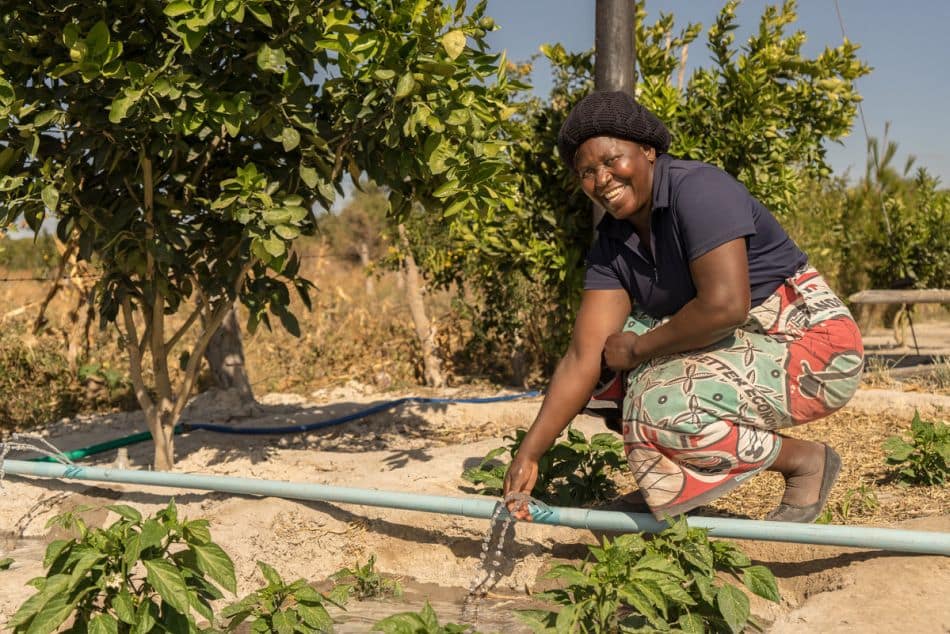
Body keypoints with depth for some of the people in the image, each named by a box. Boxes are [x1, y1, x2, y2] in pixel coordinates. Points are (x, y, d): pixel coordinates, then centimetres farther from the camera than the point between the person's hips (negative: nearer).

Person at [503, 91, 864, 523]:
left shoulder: (698, 189, -19)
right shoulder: (611, 246, 3)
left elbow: (725, 306, -30)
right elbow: (584, 356, -4)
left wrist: (638, 348, -16)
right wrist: (529, 455, -12)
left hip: (814, 348, -8)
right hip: (741, 349, 8)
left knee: (664, 407, -25)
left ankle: (807, 460, -2)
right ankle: (666, 484, 10)